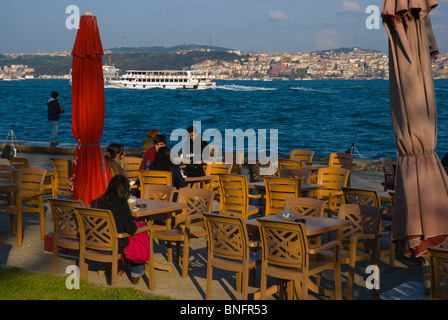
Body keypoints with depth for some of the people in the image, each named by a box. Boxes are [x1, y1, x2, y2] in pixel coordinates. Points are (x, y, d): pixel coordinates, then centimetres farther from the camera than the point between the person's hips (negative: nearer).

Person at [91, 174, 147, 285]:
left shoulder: (95, 202, -5)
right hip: (117, 246, -6)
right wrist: (134, 224, 6)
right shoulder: (121, 203, -21)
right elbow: (132, 230, -18)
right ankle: (136, 273, 33)